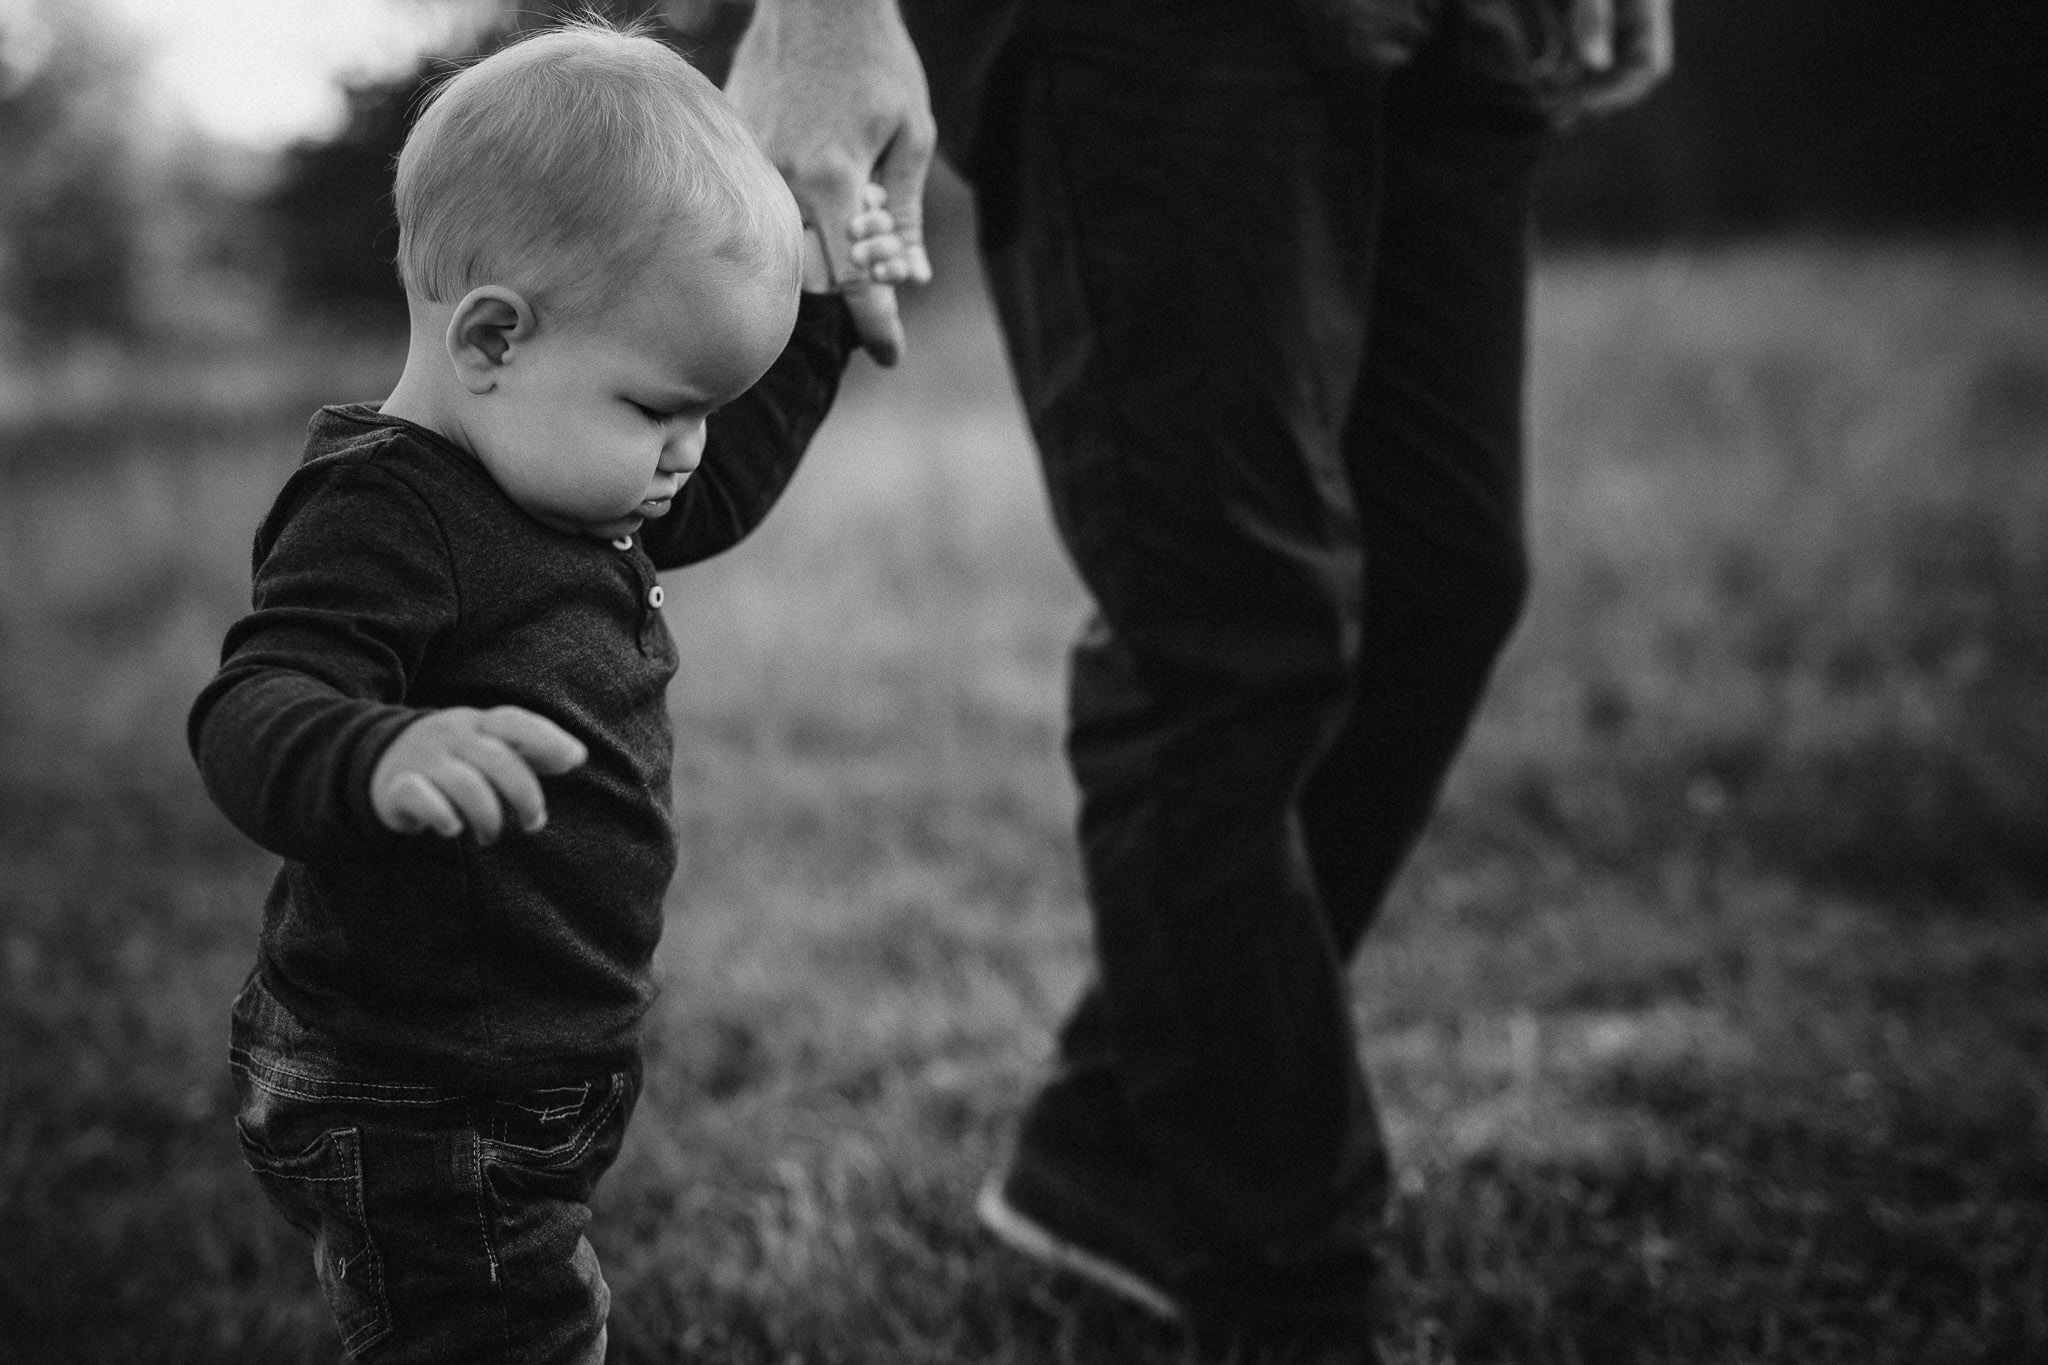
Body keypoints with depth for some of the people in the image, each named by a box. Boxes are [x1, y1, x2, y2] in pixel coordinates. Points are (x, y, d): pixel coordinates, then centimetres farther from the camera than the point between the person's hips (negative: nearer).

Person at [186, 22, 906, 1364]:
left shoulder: (550, 481, 8)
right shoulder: (380, 518, -25)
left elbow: (715, 496, 26)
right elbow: (251, 714, -36)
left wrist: (815, 319, 20)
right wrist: (382, 759, -57)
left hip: (541, 1078, 11)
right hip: (413, 1116, -10)